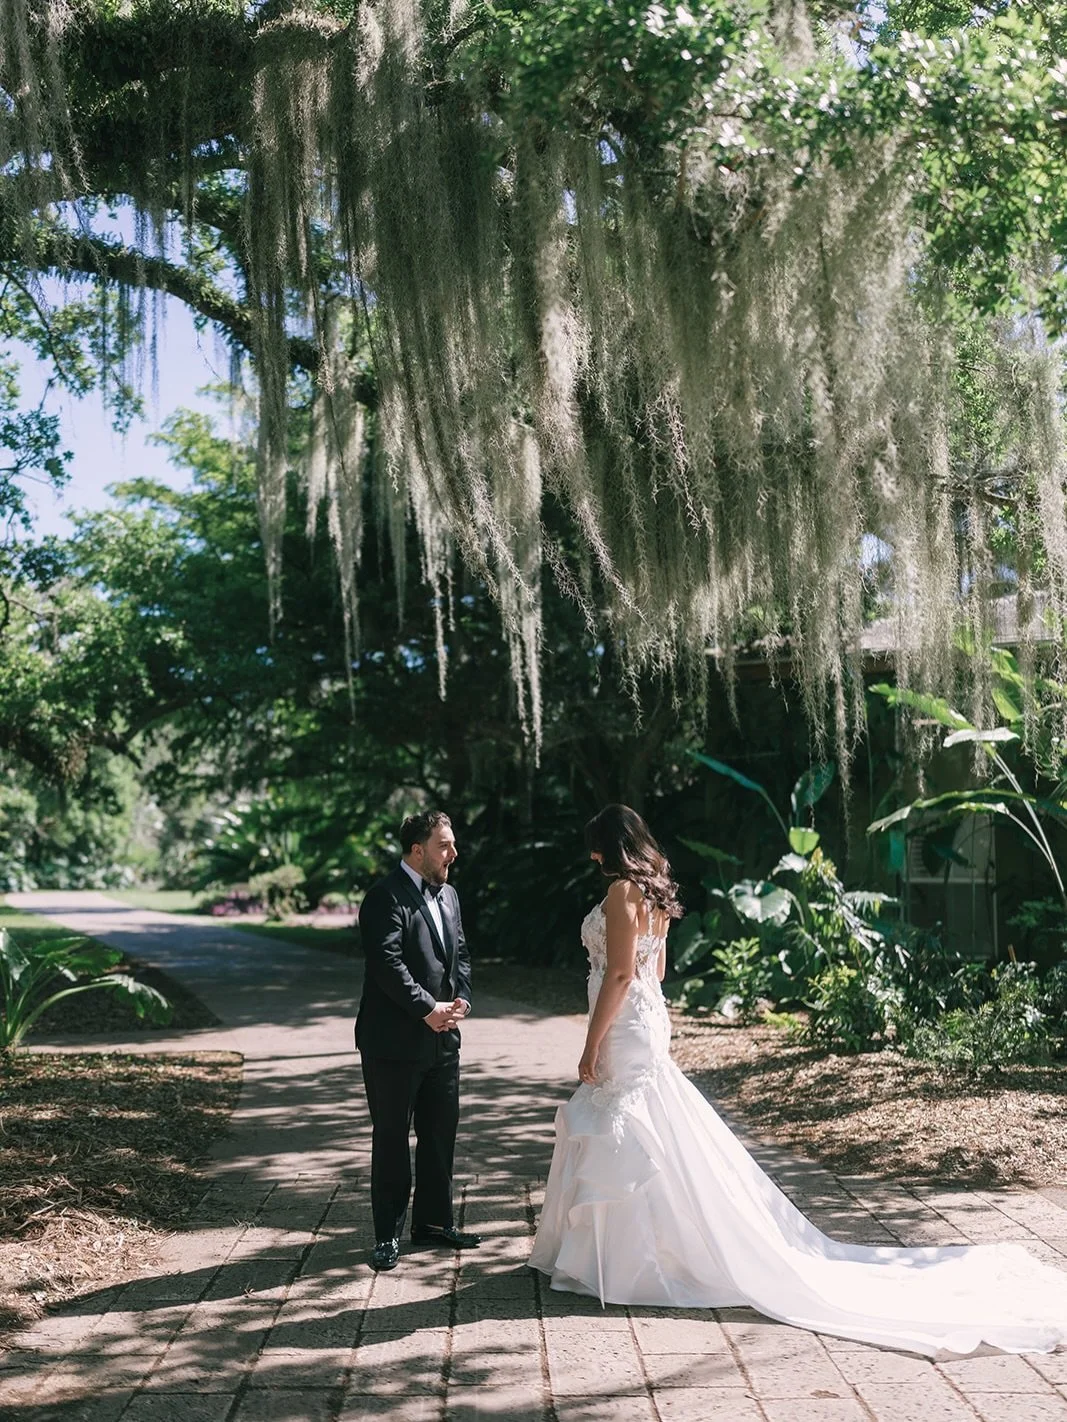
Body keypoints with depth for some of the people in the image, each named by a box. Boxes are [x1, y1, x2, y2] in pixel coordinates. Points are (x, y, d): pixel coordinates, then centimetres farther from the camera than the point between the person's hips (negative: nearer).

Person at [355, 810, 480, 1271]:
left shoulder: (448, 895, 13)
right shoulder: (386, 897, -14)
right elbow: (388, 964, -21)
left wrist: (461, 1000, -2)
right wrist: (429, 1009, -20)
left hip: (442, 1039, 8)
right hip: (394, 1042, -8)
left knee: (441, 1134, 15)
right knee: (391, 1139, 2)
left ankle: (434, 1221, 29)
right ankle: (388, 1234, 12)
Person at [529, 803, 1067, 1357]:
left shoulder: (622, 891, -17)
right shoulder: (655, 894, 12)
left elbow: (619, 974, -21)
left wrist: (592, 1045, -17)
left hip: (625, 1031, -10)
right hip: (650, 1021, 10)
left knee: (625, 1148, -2)